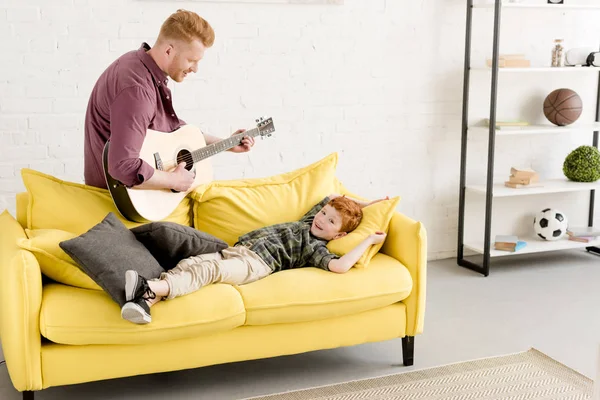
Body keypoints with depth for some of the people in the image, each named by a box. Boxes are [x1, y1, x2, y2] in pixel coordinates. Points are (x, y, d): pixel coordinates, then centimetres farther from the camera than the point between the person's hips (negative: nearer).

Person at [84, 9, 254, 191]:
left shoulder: (151, 68, 2)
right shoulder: (136, 88, -28)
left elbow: (172, 126, 17)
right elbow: (124, 167, -37)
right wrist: (174, 181, -22)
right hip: (120, 190, -9)